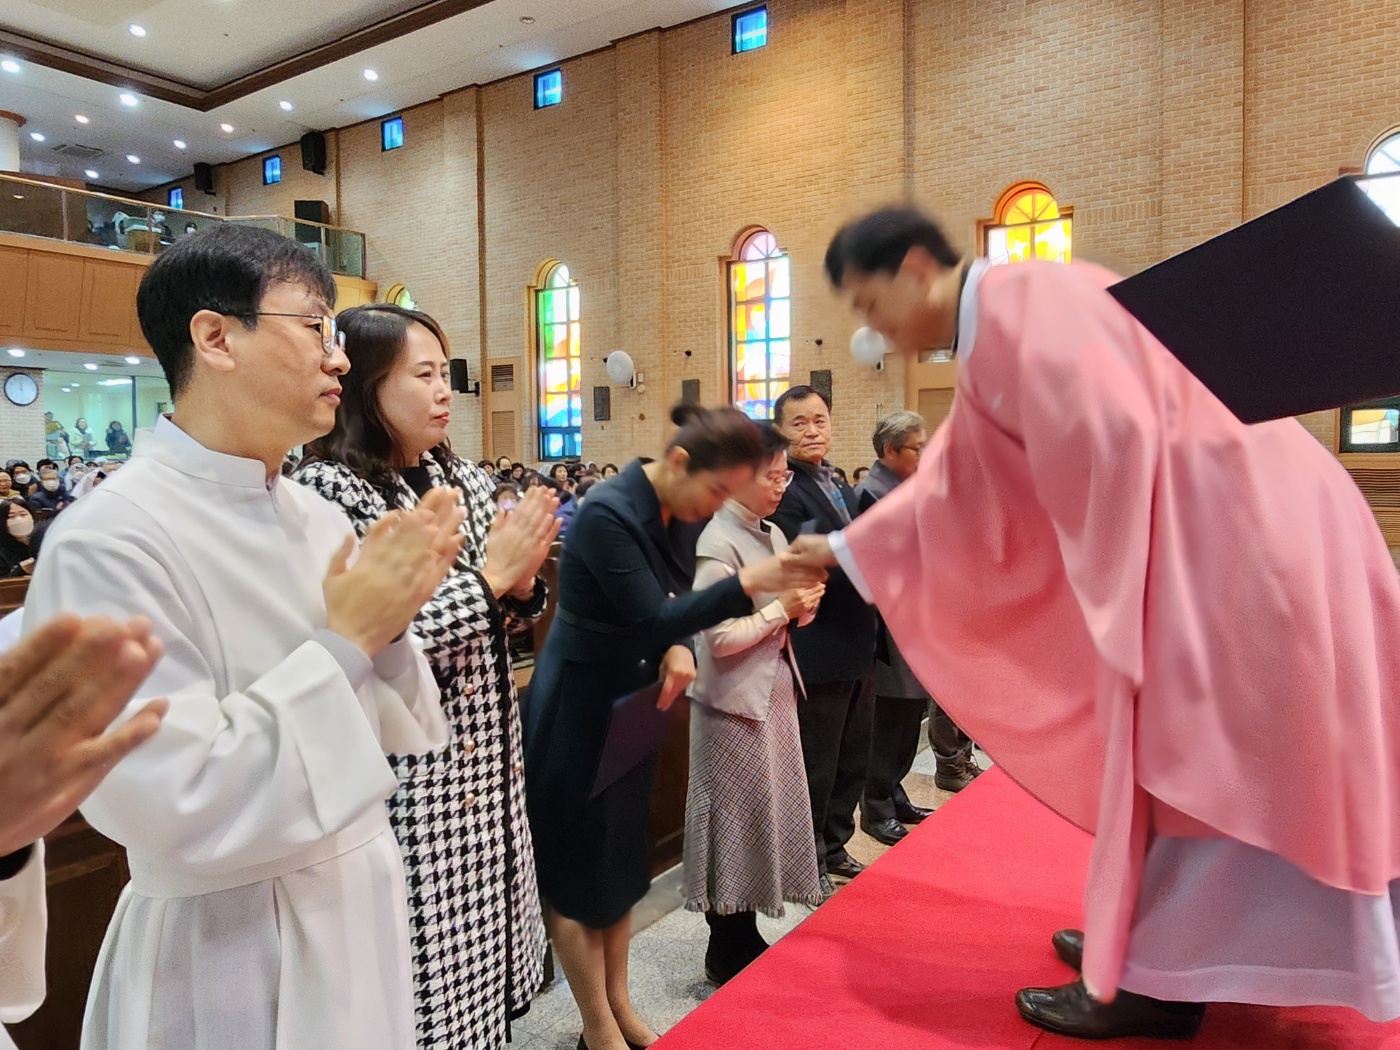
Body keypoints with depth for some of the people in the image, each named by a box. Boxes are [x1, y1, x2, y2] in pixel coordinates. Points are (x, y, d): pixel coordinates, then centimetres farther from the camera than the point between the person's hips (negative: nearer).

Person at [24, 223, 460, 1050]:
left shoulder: (315, 514, -1)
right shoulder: (109, 542, -22)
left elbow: (377, 725, 5)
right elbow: (175, 811, -26)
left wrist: (392, 622, -14)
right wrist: (346, 641, -24)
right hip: (232, 953, -6)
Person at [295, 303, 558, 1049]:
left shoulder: (465, 479, 5)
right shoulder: (326, 490, -15)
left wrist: (521, 583, -9)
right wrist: (488, 575, -19)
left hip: (485, 749, 7)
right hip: (404, 770, -6)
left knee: (482, 931, 19)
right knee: (427, 957, 8)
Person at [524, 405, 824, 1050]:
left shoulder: (681, 513, -2)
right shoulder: (607, 514, -26)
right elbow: (651, 617, -29)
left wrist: (679, 648, -15)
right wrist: (750, 583, -36)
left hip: (631, 704, 8)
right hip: (577, 707, -8)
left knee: (620, 857, 19)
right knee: (578, 870, 8)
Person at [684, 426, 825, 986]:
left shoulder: (773, 536, 9)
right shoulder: (718, 545, -18)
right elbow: (719, 638, -24)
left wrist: (801, 605, -3)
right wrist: (782, 609, -16)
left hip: (774, 693, 9)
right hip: (736, 703, -8)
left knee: (770, 812, 16)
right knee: (738, 819, 5)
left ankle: (744, 941, 33)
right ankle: (728, 953, 24)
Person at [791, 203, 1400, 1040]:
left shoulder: (1024, 301, -16)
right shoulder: (988, 347, 14)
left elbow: (1111, 434, -28)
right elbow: (949, 493, 18)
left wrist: (1113, 582, -15)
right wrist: (843, 549, 19)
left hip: (1239, 516, -10)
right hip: (1198, 527, 10)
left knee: (1178, 743, -2)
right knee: (1165, 742, 15)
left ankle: (1158, 980, 12)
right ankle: (1148, 935, 30)